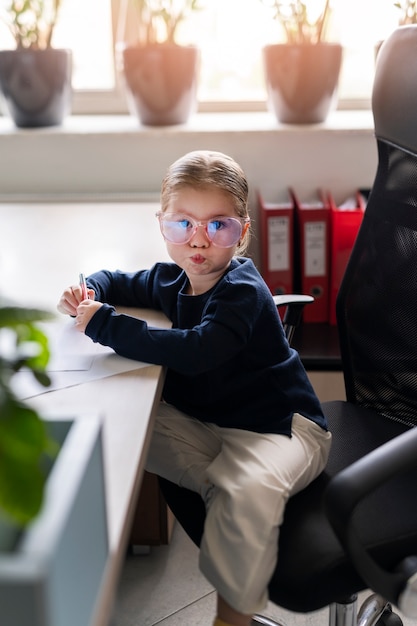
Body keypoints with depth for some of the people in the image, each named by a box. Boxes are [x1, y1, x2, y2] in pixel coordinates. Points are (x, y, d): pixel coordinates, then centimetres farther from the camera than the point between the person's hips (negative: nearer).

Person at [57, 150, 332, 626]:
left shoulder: (243, 291, -22)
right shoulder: (173, 279, 3)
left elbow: (195, 352, -39)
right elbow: (117, 281, 22)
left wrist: (104, 324, -34)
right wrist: (88, 292, -3)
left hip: (278, 424, -7)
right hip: (206, 421, 7)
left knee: (248, 489, -35)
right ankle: (225, 485, -10)